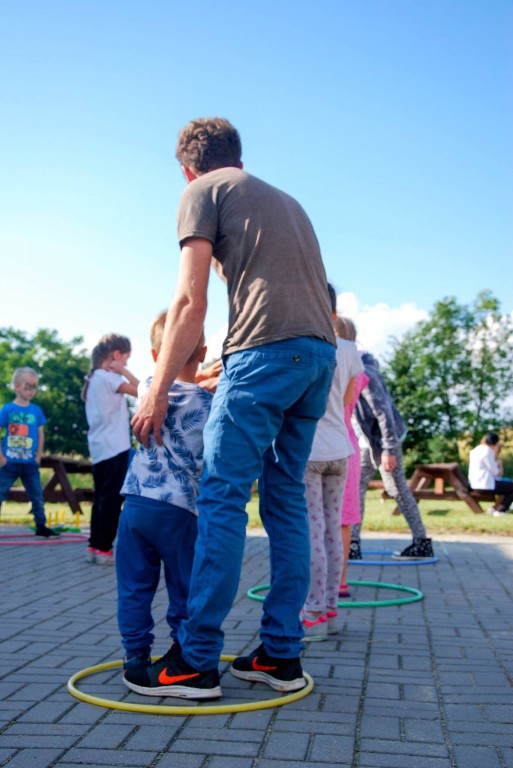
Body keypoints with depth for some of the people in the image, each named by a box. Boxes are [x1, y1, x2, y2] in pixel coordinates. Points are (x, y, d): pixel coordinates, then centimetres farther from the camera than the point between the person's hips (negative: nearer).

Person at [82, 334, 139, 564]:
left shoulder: (94, 377, 16)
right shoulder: (109, 377, -11)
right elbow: (141, 390, -16)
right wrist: (123, 371, -9)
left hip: (99, 449, 9)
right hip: (114, 449, -9)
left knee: (101, 498, 12)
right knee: (112, 499, -5)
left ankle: (94, 546, 14)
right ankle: (103, 549, -3)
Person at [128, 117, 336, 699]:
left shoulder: (203, 191, 9)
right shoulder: (285, 199, 30)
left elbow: (190, 301, -2)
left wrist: (158, 390, 0)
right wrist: (226, 373, 35)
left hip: (267, 347, -8)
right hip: (321, 351, 8)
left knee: (222, 498, -5)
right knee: (285, 499, 10)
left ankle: (196, 661, -2)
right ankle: (281, 655, 13)